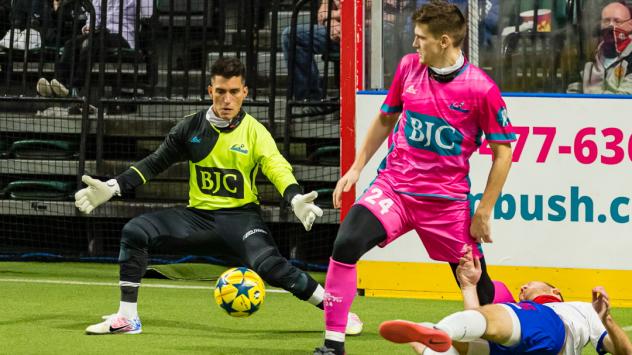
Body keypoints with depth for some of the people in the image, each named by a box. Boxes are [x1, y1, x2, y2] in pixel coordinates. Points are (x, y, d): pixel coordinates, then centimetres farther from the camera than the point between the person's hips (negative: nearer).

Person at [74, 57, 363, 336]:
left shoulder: (255, 132, -4)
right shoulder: (192, 127, 5)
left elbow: (277, 168, -18)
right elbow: (154, 163, 11)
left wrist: (295, 199, -39)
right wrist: (111, 188, 1)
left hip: (241, 217, -4)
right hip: (199, 217, 4)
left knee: (268, 264, -31)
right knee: (134, 231, -14)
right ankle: (127, 318, -5)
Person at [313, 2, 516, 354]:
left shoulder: (481, 88, -13)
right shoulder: (409, 67, 0)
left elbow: (503, 152, -6)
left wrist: (483, 214, -6)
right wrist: (356, 168, 14)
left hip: (446, 200, -2)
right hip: (393, 186, 2)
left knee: (478, 290, 4)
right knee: (346, 245, -22)